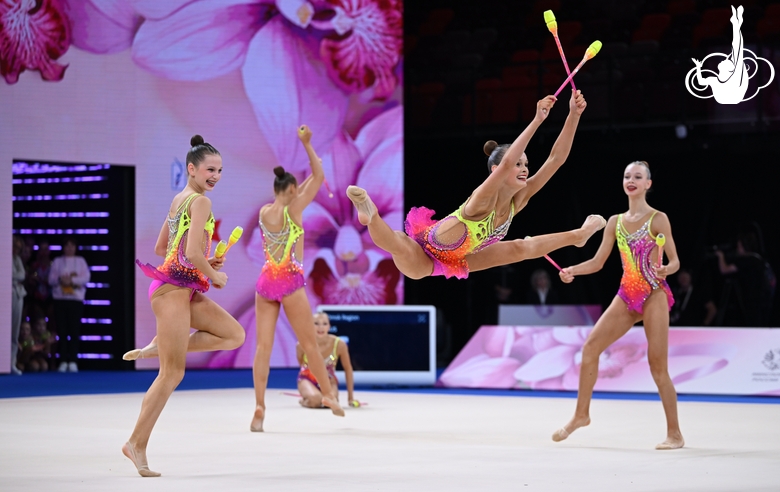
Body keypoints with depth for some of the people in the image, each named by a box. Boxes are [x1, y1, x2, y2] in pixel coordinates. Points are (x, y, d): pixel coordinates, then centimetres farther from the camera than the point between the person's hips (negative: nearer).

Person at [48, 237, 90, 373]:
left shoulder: (81, 261, 9)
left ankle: (73, 361, -4)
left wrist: (72, 280, -16)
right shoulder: (57, 261, 11)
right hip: (60, 299, 1)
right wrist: (60, 279, -17)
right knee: (62, 331, -2)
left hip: (76, 299, -1)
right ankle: (63, 361, 0)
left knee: (75, 331, -5)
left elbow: (85, 278, -4)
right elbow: (51, 279, 3)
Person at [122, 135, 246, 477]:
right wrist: (214, 275, -3)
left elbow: (160, 247, 23)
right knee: (173, 373, -6)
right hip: (173, 289, -9)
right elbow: (192, 253, -21)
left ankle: (158, 348, 8)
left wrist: (204, 264, 17)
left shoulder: (179, 199, 17)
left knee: (235, 335, 9)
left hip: (184, 288, 9)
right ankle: (137, 444, 0)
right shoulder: (200, 202, -11)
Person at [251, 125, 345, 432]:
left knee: (263, 346, -1)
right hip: (290, 282, -4)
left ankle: (259, 407, -10)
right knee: (309, 344, 10)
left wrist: (302, 184, 32)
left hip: (266, 282, 4)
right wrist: (306, 143, -2)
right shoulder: (293, 209, -7)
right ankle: (328, 394, 24)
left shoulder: (264, 212, 6)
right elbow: (319, 177, -3)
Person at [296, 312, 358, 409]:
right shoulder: (302, 345, -21)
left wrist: (350, 397, 0)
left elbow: (348, 369, -4)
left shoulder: (339, 344, -21)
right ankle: (304, 400, 3)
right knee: (315, 399, -35)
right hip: (307, 379, -1)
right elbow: (301, 364, 1)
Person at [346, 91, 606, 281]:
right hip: (424, 257, -8)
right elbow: (506, 163, -54)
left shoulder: (518, 200, -14)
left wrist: (574, 115, -27)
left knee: (520, 248, 16)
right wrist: (537, 120, -59)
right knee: (398, 245, -47)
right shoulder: (483, 200, -34)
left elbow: (556, 158, -17)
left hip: (455, 260, 8)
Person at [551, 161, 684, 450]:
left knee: (658, 366, -7)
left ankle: (675, 434, 1)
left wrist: (665, 270, -27)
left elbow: (675, 262, -5)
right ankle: (581, 414, 12)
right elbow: (597, 262, 10)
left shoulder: (658, 219, -4)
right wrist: (572, 271, -7)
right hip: (627, 296, 5)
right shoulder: (616, 222, 10)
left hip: (654, 296, -5)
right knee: (590, 347, -3)